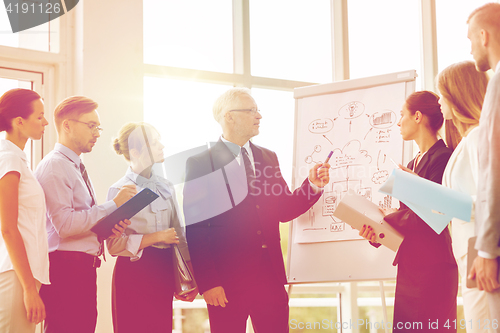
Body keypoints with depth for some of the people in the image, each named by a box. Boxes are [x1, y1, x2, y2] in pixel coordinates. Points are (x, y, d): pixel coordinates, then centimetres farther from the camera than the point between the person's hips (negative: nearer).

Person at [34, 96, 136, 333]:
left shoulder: (75, 168, 20)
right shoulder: (54, 166, -10)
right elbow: (65, 224, -20)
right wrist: (113, 205, -15)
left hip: (83, 268, 10)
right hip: (65, 268, -10)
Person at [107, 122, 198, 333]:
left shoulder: (165, 187, 11)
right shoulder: (119, 191, -7)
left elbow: (178, 235, 12)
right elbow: (115, 245, -12)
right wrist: (157, 237, -14)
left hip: (164, 271, 5)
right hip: (134, 272, -5)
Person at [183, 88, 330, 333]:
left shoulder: (268, 157, 14)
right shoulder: (200, 164, -4)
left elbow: (283, 211, 14)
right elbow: (195, 229, -9)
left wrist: (312, 185, -2)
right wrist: (207, 283, -15)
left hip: (270, 277, 5)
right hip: (226, 281, -5)